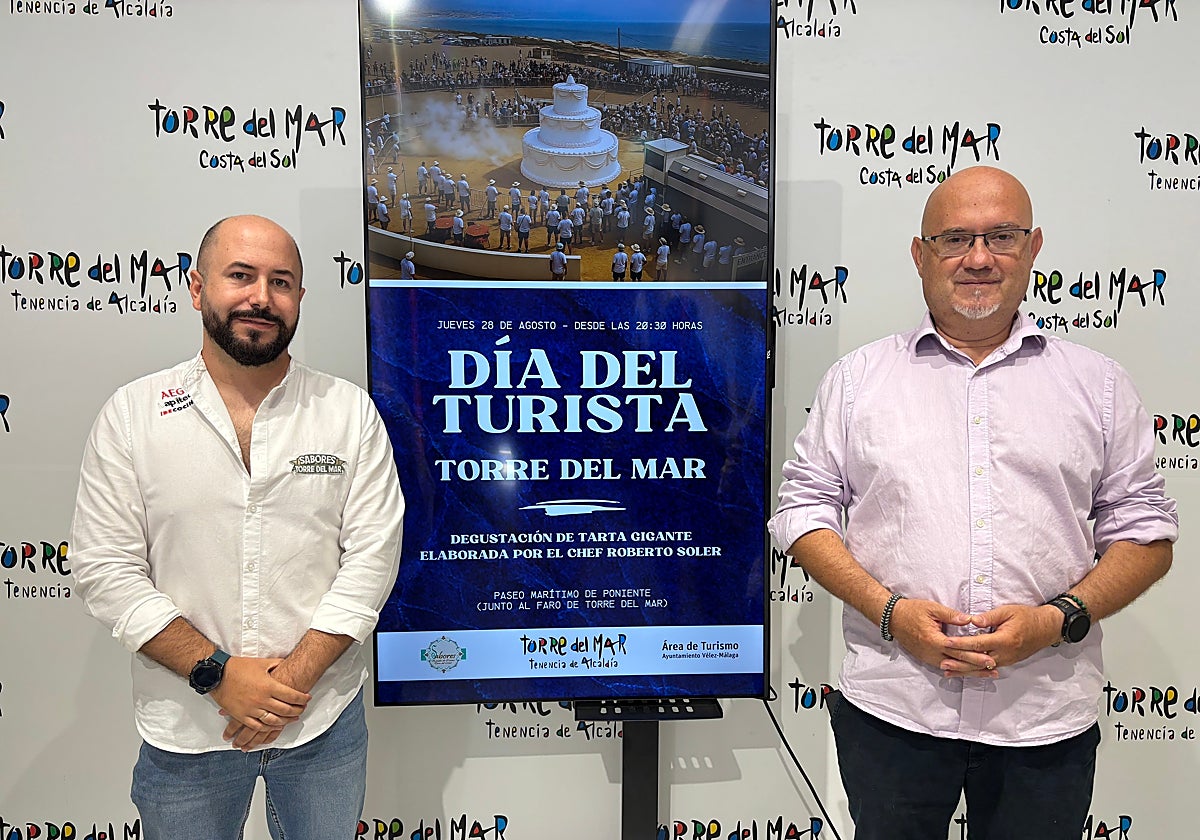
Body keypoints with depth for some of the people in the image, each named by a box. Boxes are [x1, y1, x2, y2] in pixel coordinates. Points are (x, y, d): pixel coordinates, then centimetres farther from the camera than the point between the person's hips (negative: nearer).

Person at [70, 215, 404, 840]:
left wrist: (294, 677, -15)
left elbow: (372, 555, -8)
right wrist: (217, 672, -14)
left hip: (324, 718, 1)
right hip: (184, 729, 0)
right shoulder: (131, 414, -4)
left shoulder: (351, 411, -4)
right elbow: (105, 570, -7)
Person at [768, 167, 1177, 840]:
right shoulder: (857, 378, 3)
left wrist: (1058, 619, -10)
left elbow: (1145, 530, 6)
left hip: (1047, 714, 1)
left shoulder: (1098, 383, 6)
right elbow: (804, 509, 2)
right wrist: (889, 611, -11)